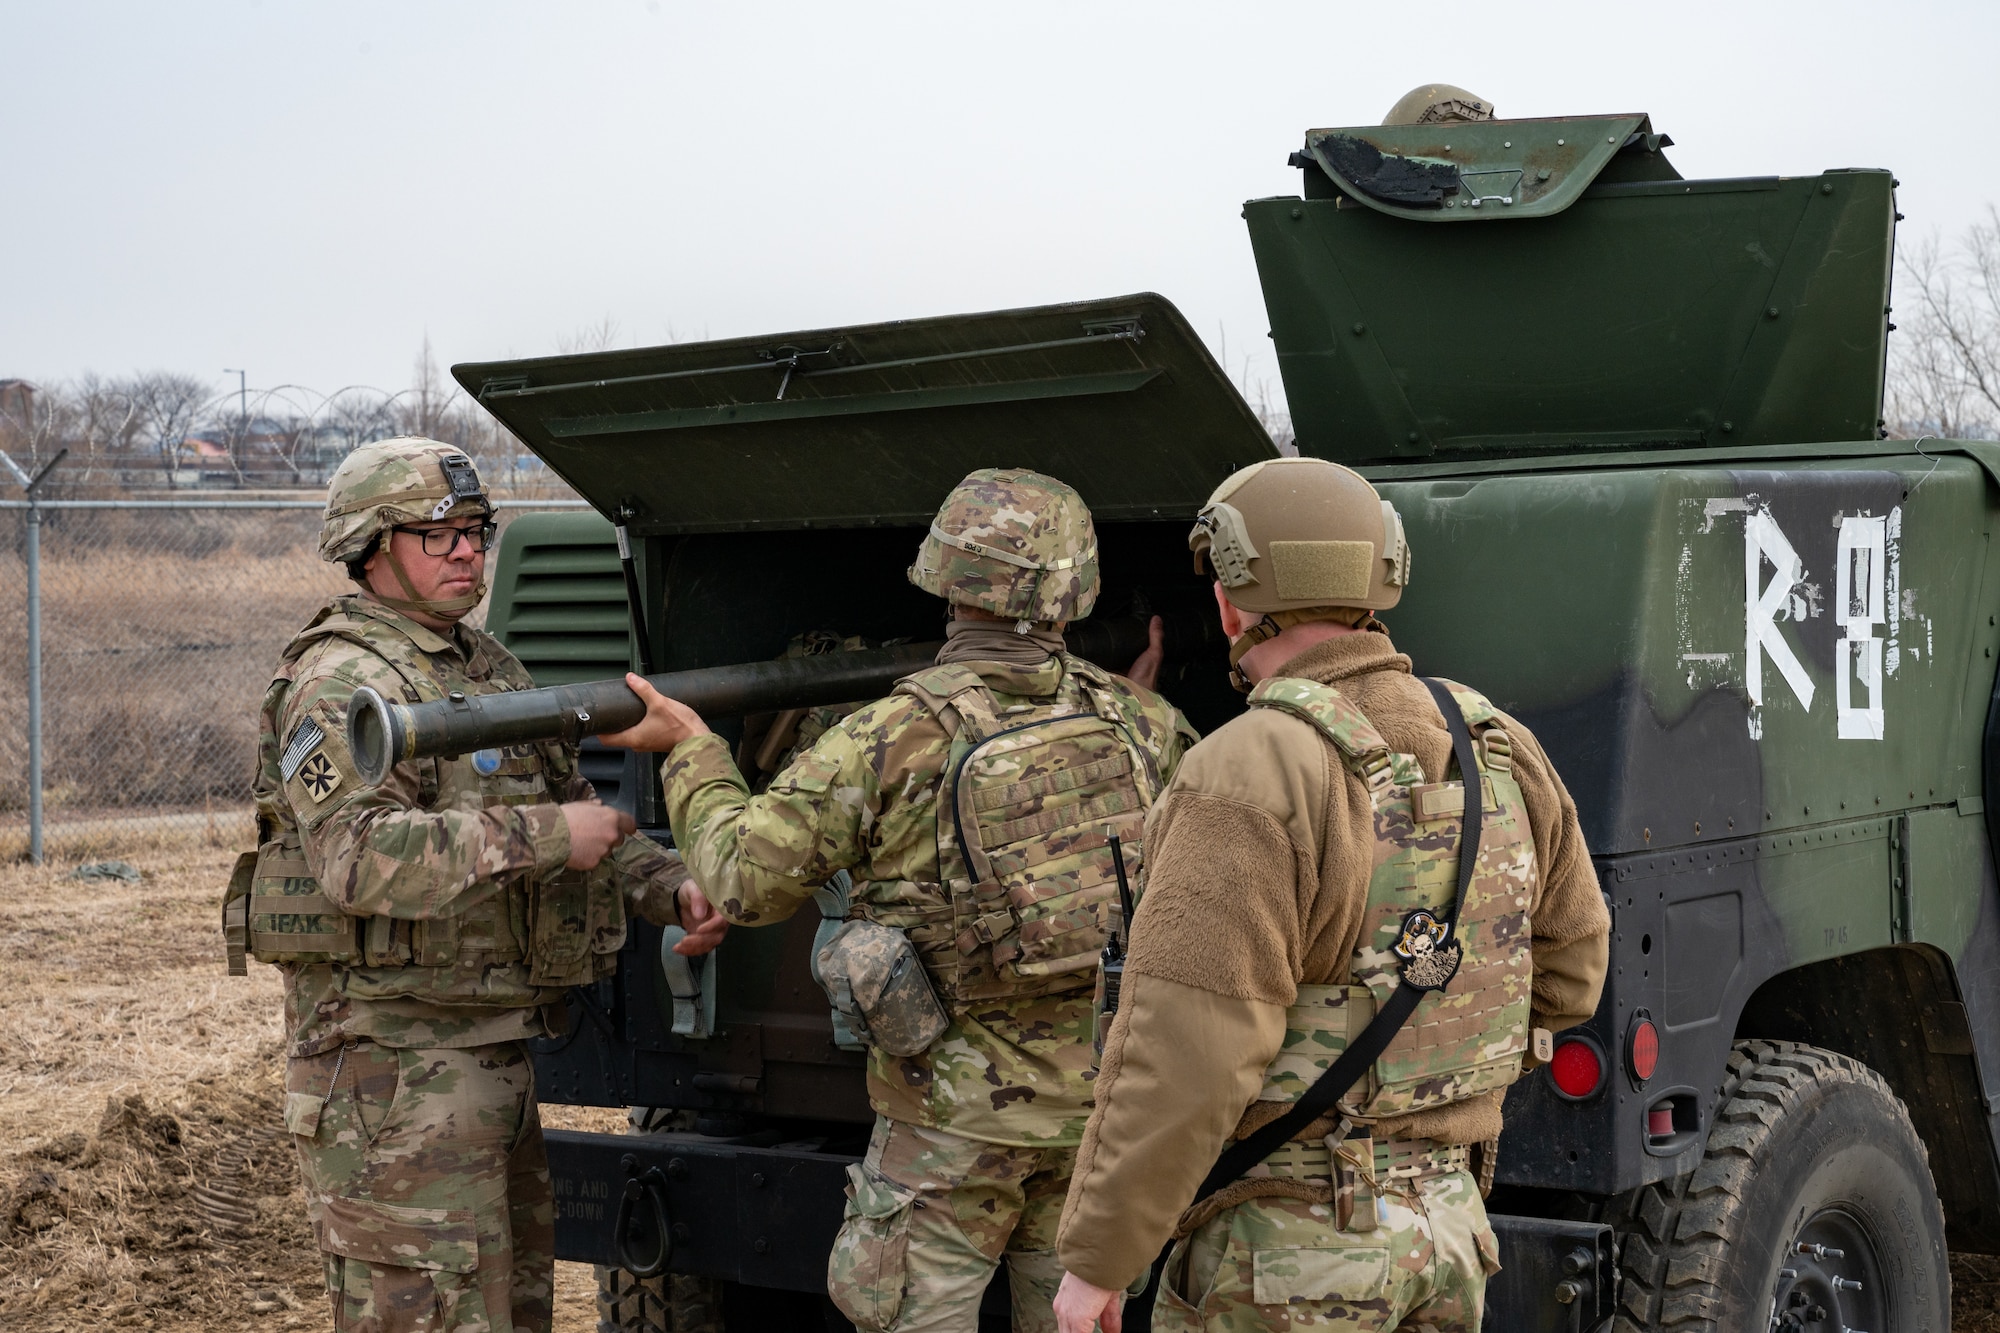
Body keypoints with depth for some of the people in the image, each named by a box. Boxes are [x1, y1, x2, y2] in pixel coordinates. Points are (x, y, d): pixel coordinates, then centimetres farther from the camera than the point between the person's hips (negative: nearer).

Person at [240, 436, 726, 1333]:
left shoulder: (490, 669, 16)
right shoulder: (339, 682, -14)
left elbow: (581, 813, 20)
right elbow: (360, 857, -28)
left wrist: (672, 890, 1)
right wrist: (542, 836, -28)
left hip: (495, 1051, 9)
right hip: (392, 1064, -9)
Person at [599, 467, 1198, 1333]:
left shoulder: (889, 742, -14)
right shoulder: (1134, 722, -1)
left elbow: (746, 879, -6)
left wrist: (691, 751, 9)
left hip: (958, 1107, -4)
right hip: (1103, 1096, 4)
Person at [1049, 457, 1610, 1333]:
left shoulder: (1254, 777, -20)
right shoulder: (1493, 755, 3)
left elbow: (1183, 1055, -23)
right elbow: (1564, 976, 14)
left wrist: (1095, 1260, -14)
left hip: (1282, 1250, -7)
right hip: (1442, 1224, 7)